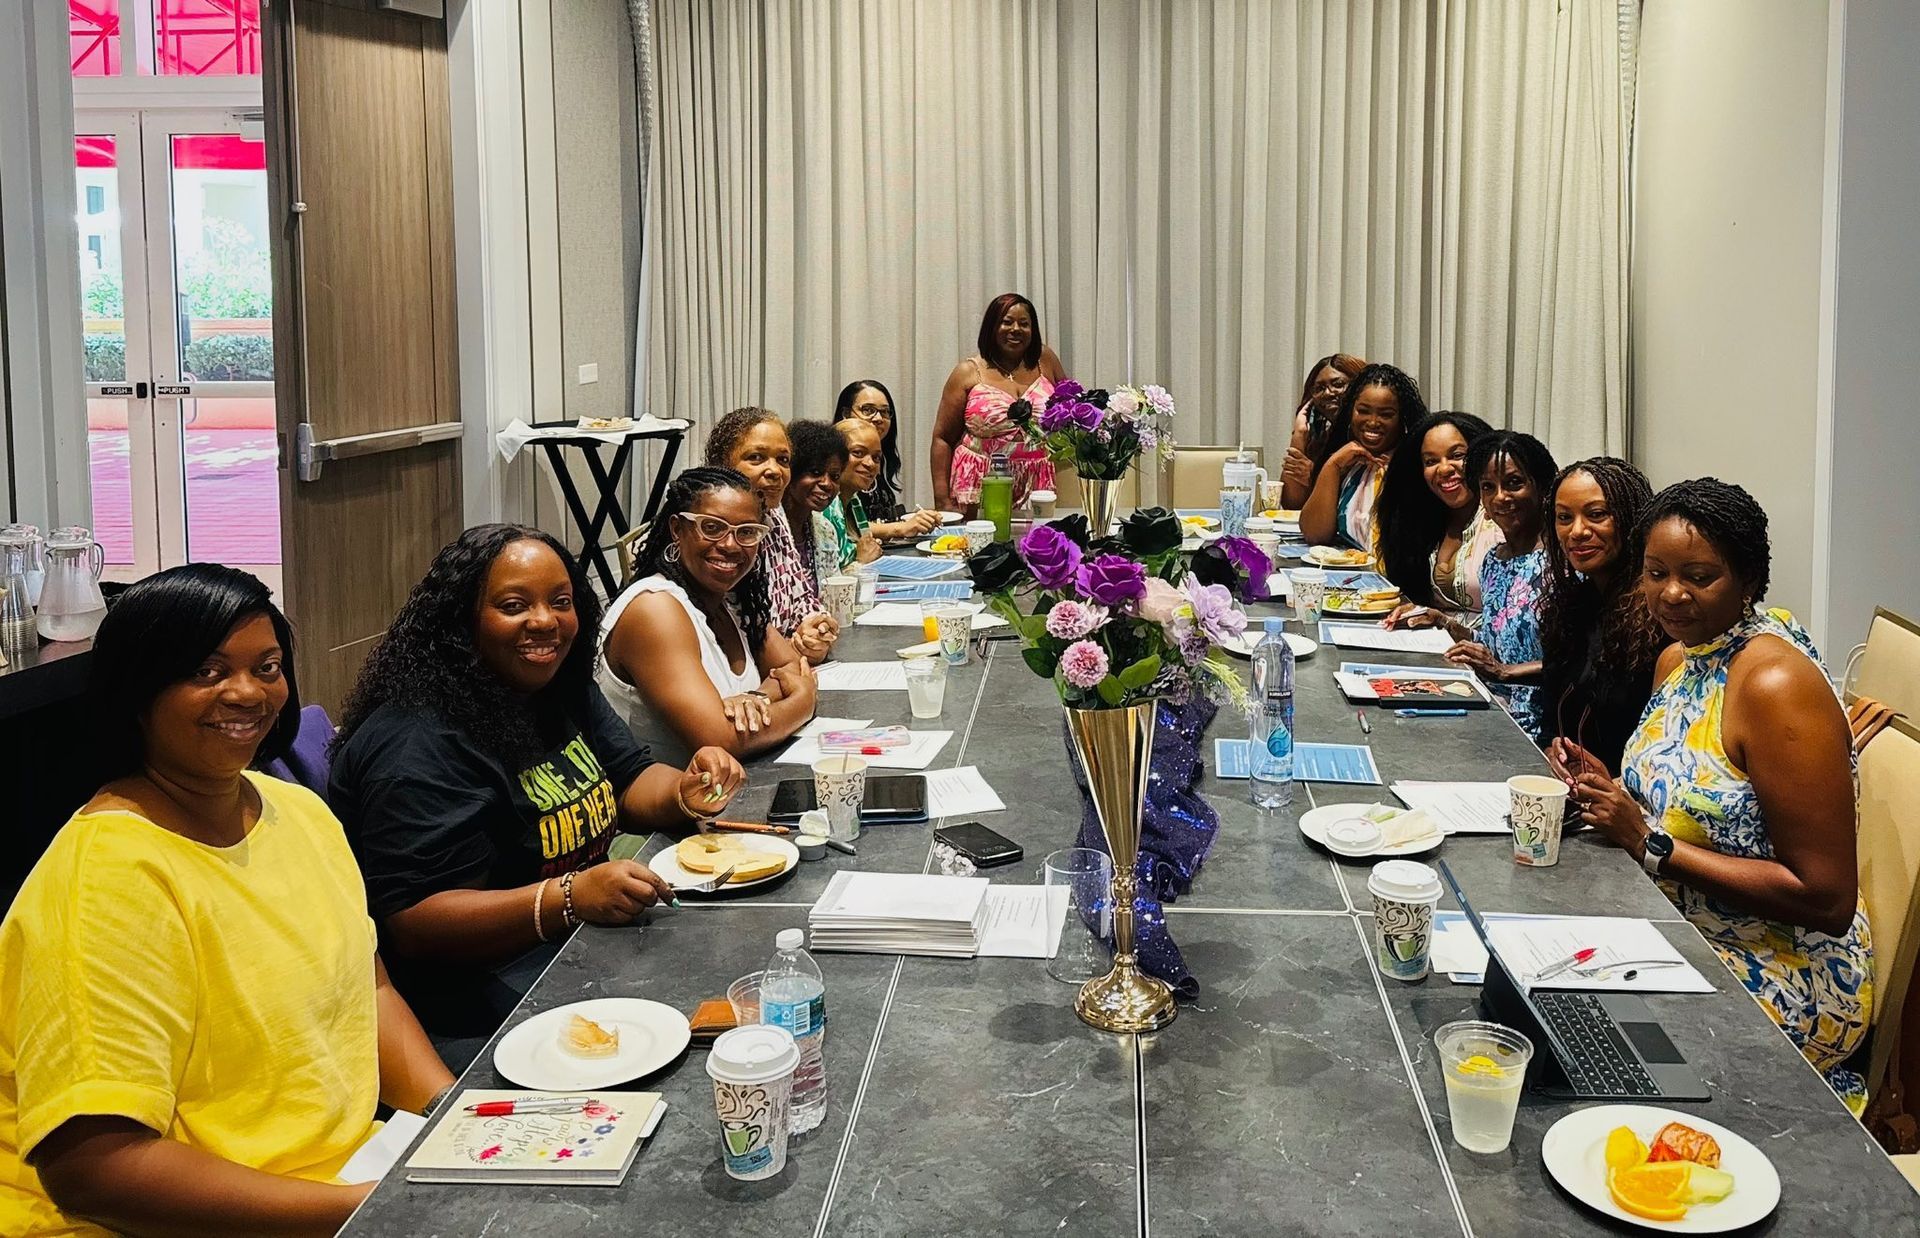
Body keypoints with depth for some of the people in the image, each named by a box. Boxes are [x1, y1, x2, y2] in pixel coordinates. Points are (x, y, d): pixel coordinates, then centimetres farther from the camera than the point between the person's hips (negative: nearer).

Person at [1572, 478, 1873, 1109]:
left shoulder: (1777, 684, -21)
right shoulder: (1677, 660, 6)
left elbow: (1827, 900, -23)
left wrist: (1650, 842, -23)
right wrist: (1607, 791, -4)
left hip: (1780, 980, -8)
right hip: (1684, 938, 8)